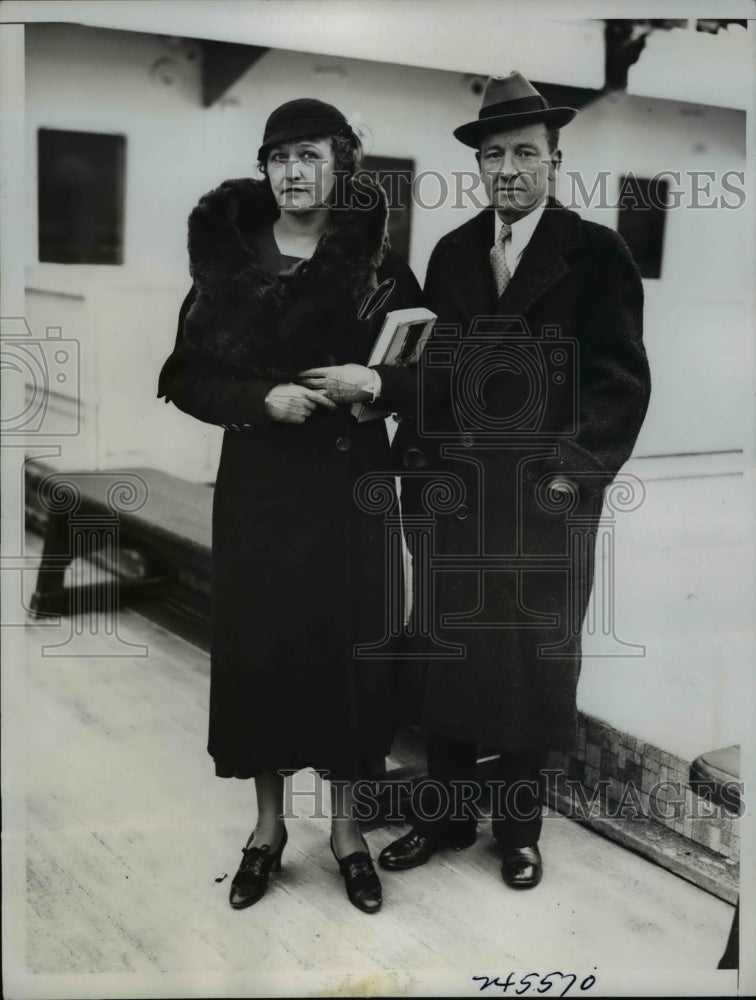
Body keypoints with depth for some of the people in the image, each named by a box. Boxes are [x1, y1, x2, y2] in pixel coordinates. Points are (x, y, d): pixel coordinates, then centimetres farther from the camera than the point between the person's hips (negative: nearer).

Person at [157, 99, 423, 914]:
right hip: (257, 485, 1)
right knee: (257, 643, 5)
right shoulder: (227, 260, 2)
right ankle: (268, 824, 24)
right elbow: (187, 377, 2)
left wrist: (377, 382, -19)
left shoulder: (377, 264, 0)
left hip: (349, 485, -1)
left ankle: (346, 828, 22)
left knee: (347, 644, 4)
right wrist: (263, 397, -15)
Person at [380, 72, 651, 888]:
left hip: (547, 498, -3)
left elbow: (621, 382, -5)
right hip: (451, 491, 4)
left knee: (534, 662, 7)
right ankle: (444, 813, 27)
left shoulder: (596, 253, -3)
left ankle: (519, 827, 25)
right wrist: (415, 461, 1)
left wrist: (576, 472, -13)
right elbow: (428, 365, 11)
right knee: (444, 654, 9)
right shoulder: (451, 253, 10)